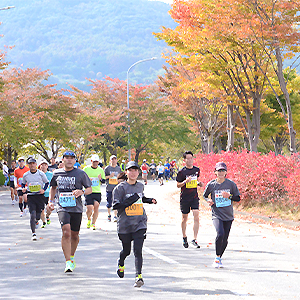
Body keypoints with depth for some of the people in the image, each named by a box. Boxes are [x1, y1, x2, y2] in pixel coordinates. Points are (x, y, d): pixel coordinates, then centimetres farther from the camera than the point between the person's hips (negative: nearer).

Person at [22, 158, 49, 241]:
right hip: (30, 196, 0)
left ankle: (36, 221, 45)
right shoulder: (25, 175, 3)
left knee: (38, 214, 5)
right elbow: (23, 183, 18)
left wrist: (43, 190, -8)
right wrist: (23, 188, -3)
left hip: (40, 195, 0)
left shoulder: (41, 174, -2)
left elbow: (47, 182, 9)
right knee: (32, 214, -13)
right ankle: (33, 234, -10)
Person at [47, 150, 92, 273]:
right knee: (66, 232, -19)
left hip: (77, 208, 0)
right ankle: (68, 262, -19)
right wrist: (51, 201, 13)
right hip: (63, 208, 0)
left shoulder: (80, 173, 0)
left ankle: (71, 257, 36)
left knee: (74, 235, 9)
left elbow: (90, 189, 4)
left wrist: (82, 192, -17)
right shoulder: (57, 173, 8)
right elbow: (53, 187, 25)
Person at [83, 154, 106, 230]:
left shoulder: (101, 170, 9)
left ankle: (93, 224, 10)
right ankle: (89, 220, 20)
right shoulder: (86, 169, 1)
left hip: (97, 192, 2)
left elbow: (104, 181, 13)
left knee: (96, 207, -3)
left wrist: (101, 179, -10)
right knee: (89, 208, -10)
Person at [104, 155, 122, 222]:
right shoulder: (107, 168, 2)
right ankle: (109, 215, 22)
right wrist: (109, 176, -12)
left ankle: (115, 216, 1)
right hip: (109, 188, -1)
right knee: (109, 203, 4)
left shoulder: (119, 168, 9)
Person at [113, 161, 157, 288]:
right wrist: (128, 202, -23)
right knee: (126, 250, 12)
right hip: (125, 224, -2)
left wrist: (150, 200, 15)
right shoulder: (120, 188, -4)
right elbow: (116, 206, -11)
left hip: (140, 224, 2)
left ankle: (139, 276, -16)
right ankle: (121, 263, 46)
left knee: (138, 250, -12)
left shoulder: (140, 186, 11)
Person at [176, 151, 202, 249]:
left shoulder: (197, 169, 5)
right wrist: (185, 181, -21)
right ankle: (184, 238, 30)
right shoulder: (182, 172, -7)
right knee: (184, 218, 10)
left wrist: (199, 183, 0)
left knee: (196, 217, -12)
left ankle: (194, 240, -11)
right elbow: (178, 185, -2)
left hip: (195, 197, 2)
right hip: (185, 197, -2)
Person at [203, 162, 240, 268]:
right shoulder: (211, 184, 0)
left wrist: (229, 196, -13)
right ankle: (217, 258, -10)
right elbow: (205, 195, 17)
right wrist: (208, 200, -5)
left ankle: (219, 259, 25)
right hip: (217, 214, -2)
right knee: (220, 234, -25)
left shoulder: (231, 184, 0)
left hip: (228, 215, 2)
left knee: (225, 239, 3)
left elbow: (238, 198, 6)